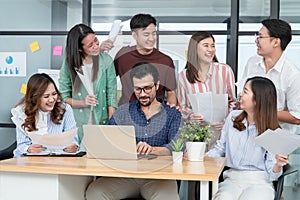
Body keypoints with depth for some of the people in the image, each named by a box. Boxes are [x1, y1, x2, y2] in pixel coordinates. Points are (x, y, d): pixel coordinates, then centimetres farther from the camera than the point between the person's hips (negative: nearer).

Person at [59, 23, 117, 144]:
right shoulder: (69, 64, -4)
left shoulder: (106, 60, -3)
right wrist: (83, 103, -16)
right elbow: (63, 97, 1)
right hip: (78, 124, 0)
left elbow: (111, 95, -3)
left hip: (102, 121, 1)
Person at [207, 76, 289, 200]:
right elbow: (220, 148, 15)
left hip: (259, 181, -1)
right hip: (232, 179, 2)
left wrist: (278, 164, -24)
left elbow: (272, 174, -2)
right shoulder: (233, 117, 8)